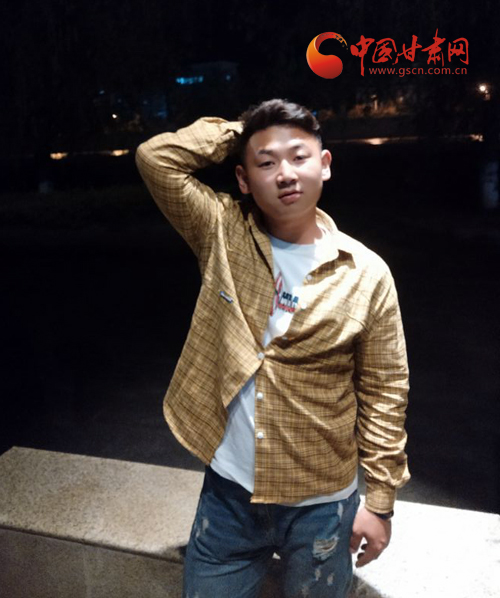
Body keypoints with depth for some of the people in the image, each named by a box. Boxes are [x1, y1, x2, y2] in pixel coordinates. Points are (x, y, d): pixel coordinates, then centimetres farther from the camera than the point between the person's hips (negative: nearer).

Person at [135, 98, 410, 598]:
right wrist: (238, 130, -7)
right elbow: (156, 158, -13)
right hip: (227, 491, 2)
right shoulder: (223, 236, -5)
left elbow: (384, 392, -5)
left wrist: (380, 501, -3)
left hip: (321, 505, -1)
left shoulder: (366, 274, -10)